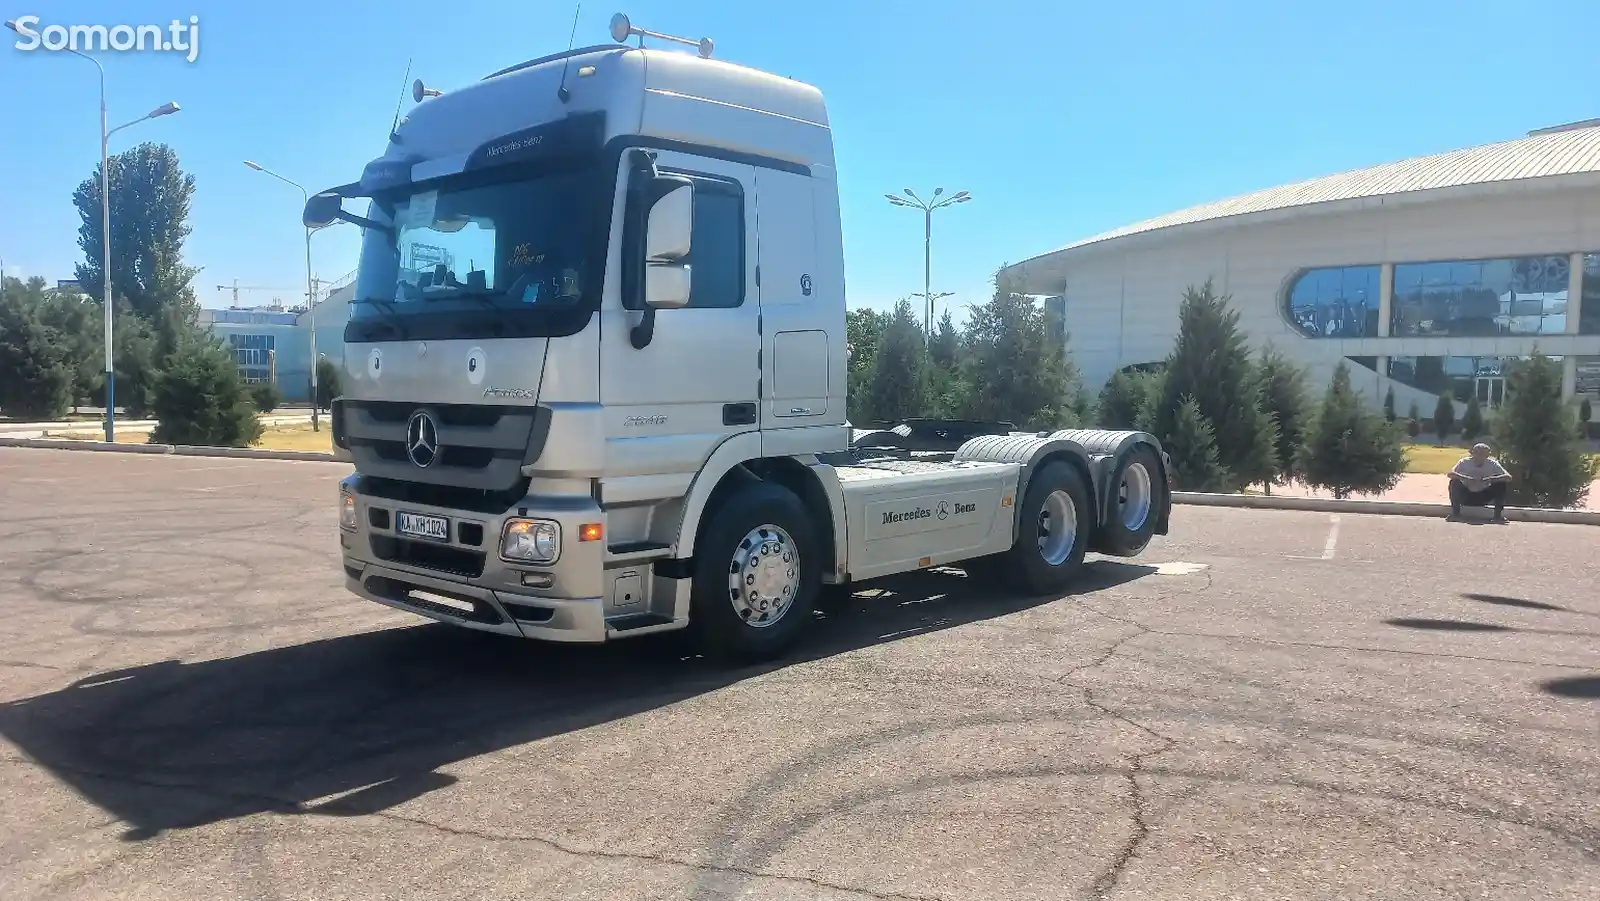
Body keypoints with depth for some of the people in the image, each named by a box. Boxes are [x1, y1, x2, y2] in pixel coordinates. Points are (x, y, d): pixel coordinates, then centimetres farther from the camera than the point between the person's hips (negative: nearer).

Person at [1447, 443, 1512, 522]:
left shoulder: (1492, 464, -11)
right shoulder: (1465, 462, -14)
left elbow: (1508, 477, -20)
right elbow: (1450, 474, -27)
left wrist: (1490, 479, -37)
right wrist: (1467, 478, -42)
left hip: (1484, 497, 1)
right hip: (1466, 496, -1)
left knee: (1501, 484, -20)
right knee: (1455, 482, -27)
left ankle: (1498, 514, -13)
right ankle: (1455, 513, -19)